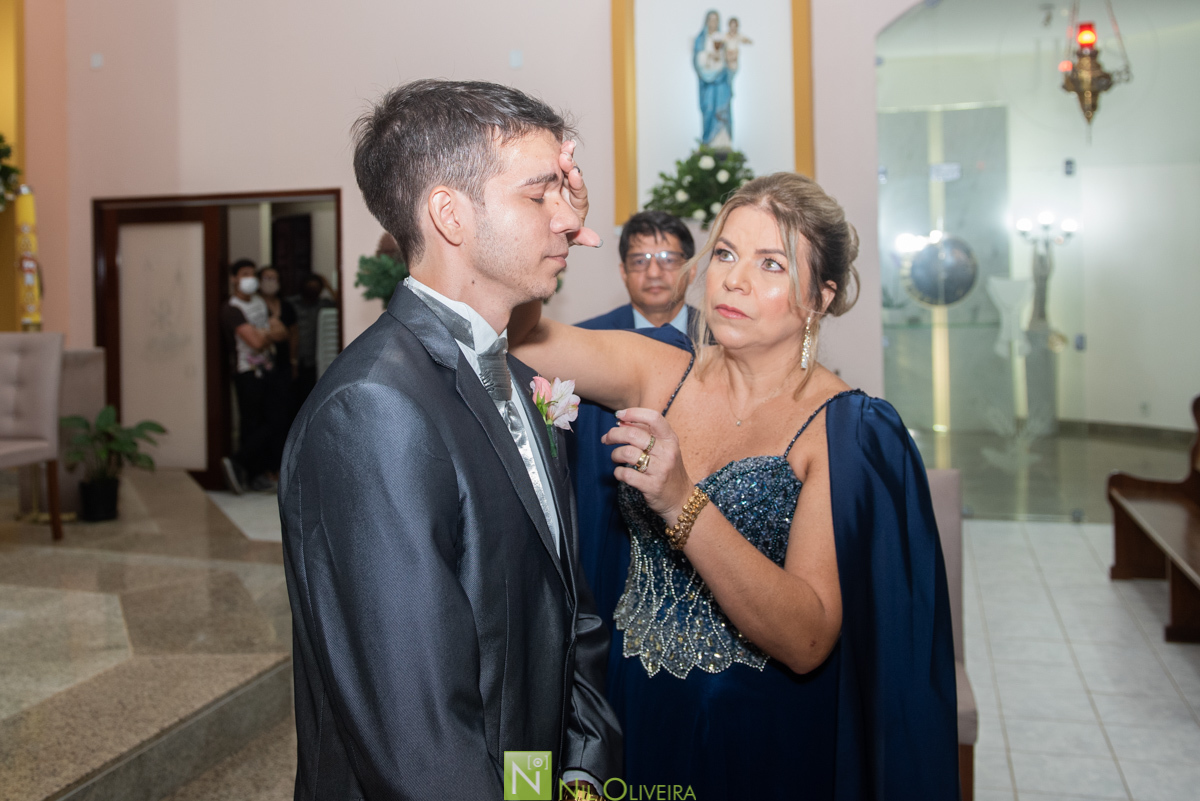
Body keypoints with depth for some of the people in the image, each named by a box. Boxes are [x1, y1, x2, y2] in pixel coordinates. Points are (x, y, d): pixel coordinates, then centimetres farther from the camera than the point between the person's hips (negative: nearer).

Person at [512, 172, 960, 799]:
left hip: (770, 743, -3)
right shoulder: (656, 374, -5)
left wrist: (682, 503, -36)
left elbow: (807, 642, -25)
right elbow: (519, 331, -14)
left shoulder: (848, 430, -17)